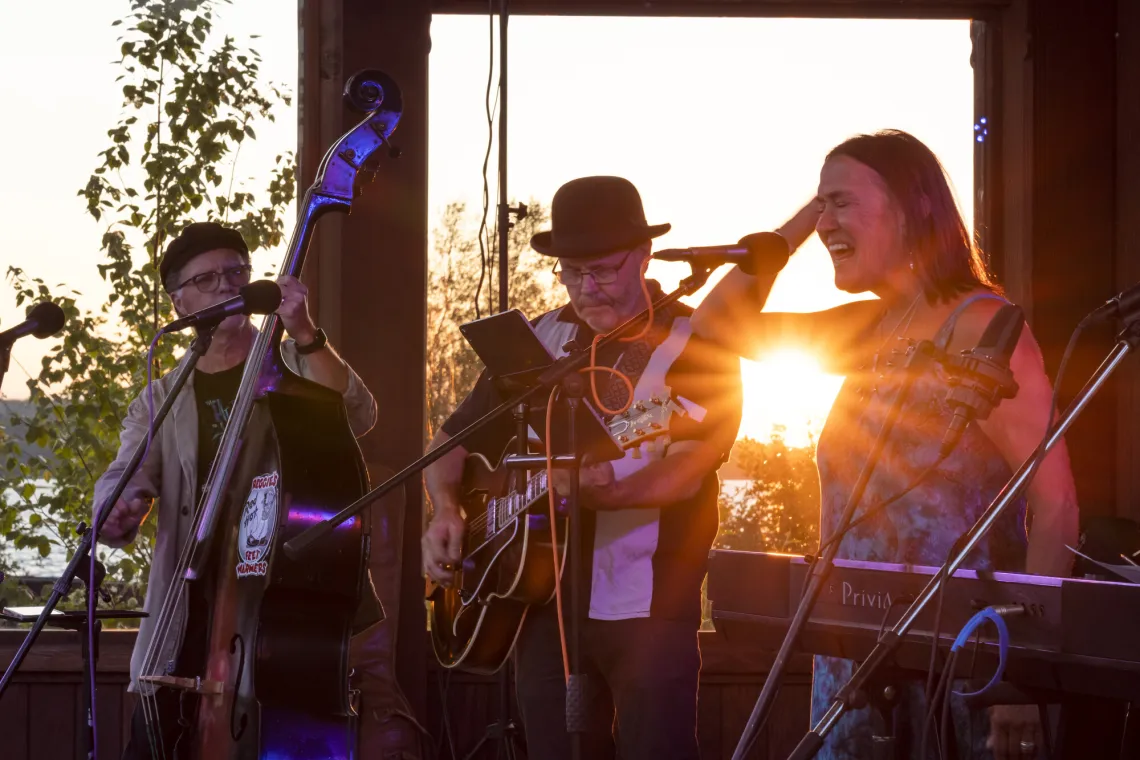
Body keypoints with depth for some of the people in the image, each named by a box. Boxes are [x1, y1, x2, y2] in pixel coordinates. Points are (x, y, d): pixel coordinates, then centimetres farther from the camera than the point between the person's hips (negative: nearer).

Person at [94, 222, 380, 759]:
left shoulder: (294, 365, 9)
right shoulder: (161, 401, 14)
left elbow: (357, 419, -11)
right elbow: (126, 479, 0)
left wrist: (305, 334, -24)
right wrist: (121, 510, -25)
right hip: (194, 605, 2)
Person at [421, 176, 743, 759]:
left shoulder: (696, 346, -4)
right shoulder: (537, 341, 10)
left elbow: (688, 468, -18)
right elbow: (454, 442, 16)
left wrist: (603, 494, -36)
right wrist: (447, 510, -4)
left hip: (647, 608, -4)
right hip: (544, 603, 5)